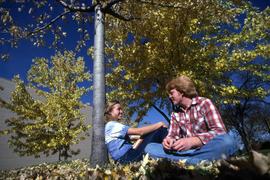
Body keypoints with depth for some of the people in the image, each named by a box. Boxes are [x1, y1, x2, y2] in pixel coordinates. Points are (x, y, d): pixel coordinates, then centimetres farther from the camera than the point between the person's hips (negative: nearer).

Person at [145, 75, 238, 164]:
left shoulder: (204, 103, -3)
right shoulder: (175, 114, 11)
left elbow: (220, 131, -13)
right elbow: (173, 135, 4)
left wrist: (192, 141, -28)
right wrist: (169, 140, -21)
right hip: (185, 151, 3)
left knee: (227, 141, -35)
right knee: (150, 148, -13)